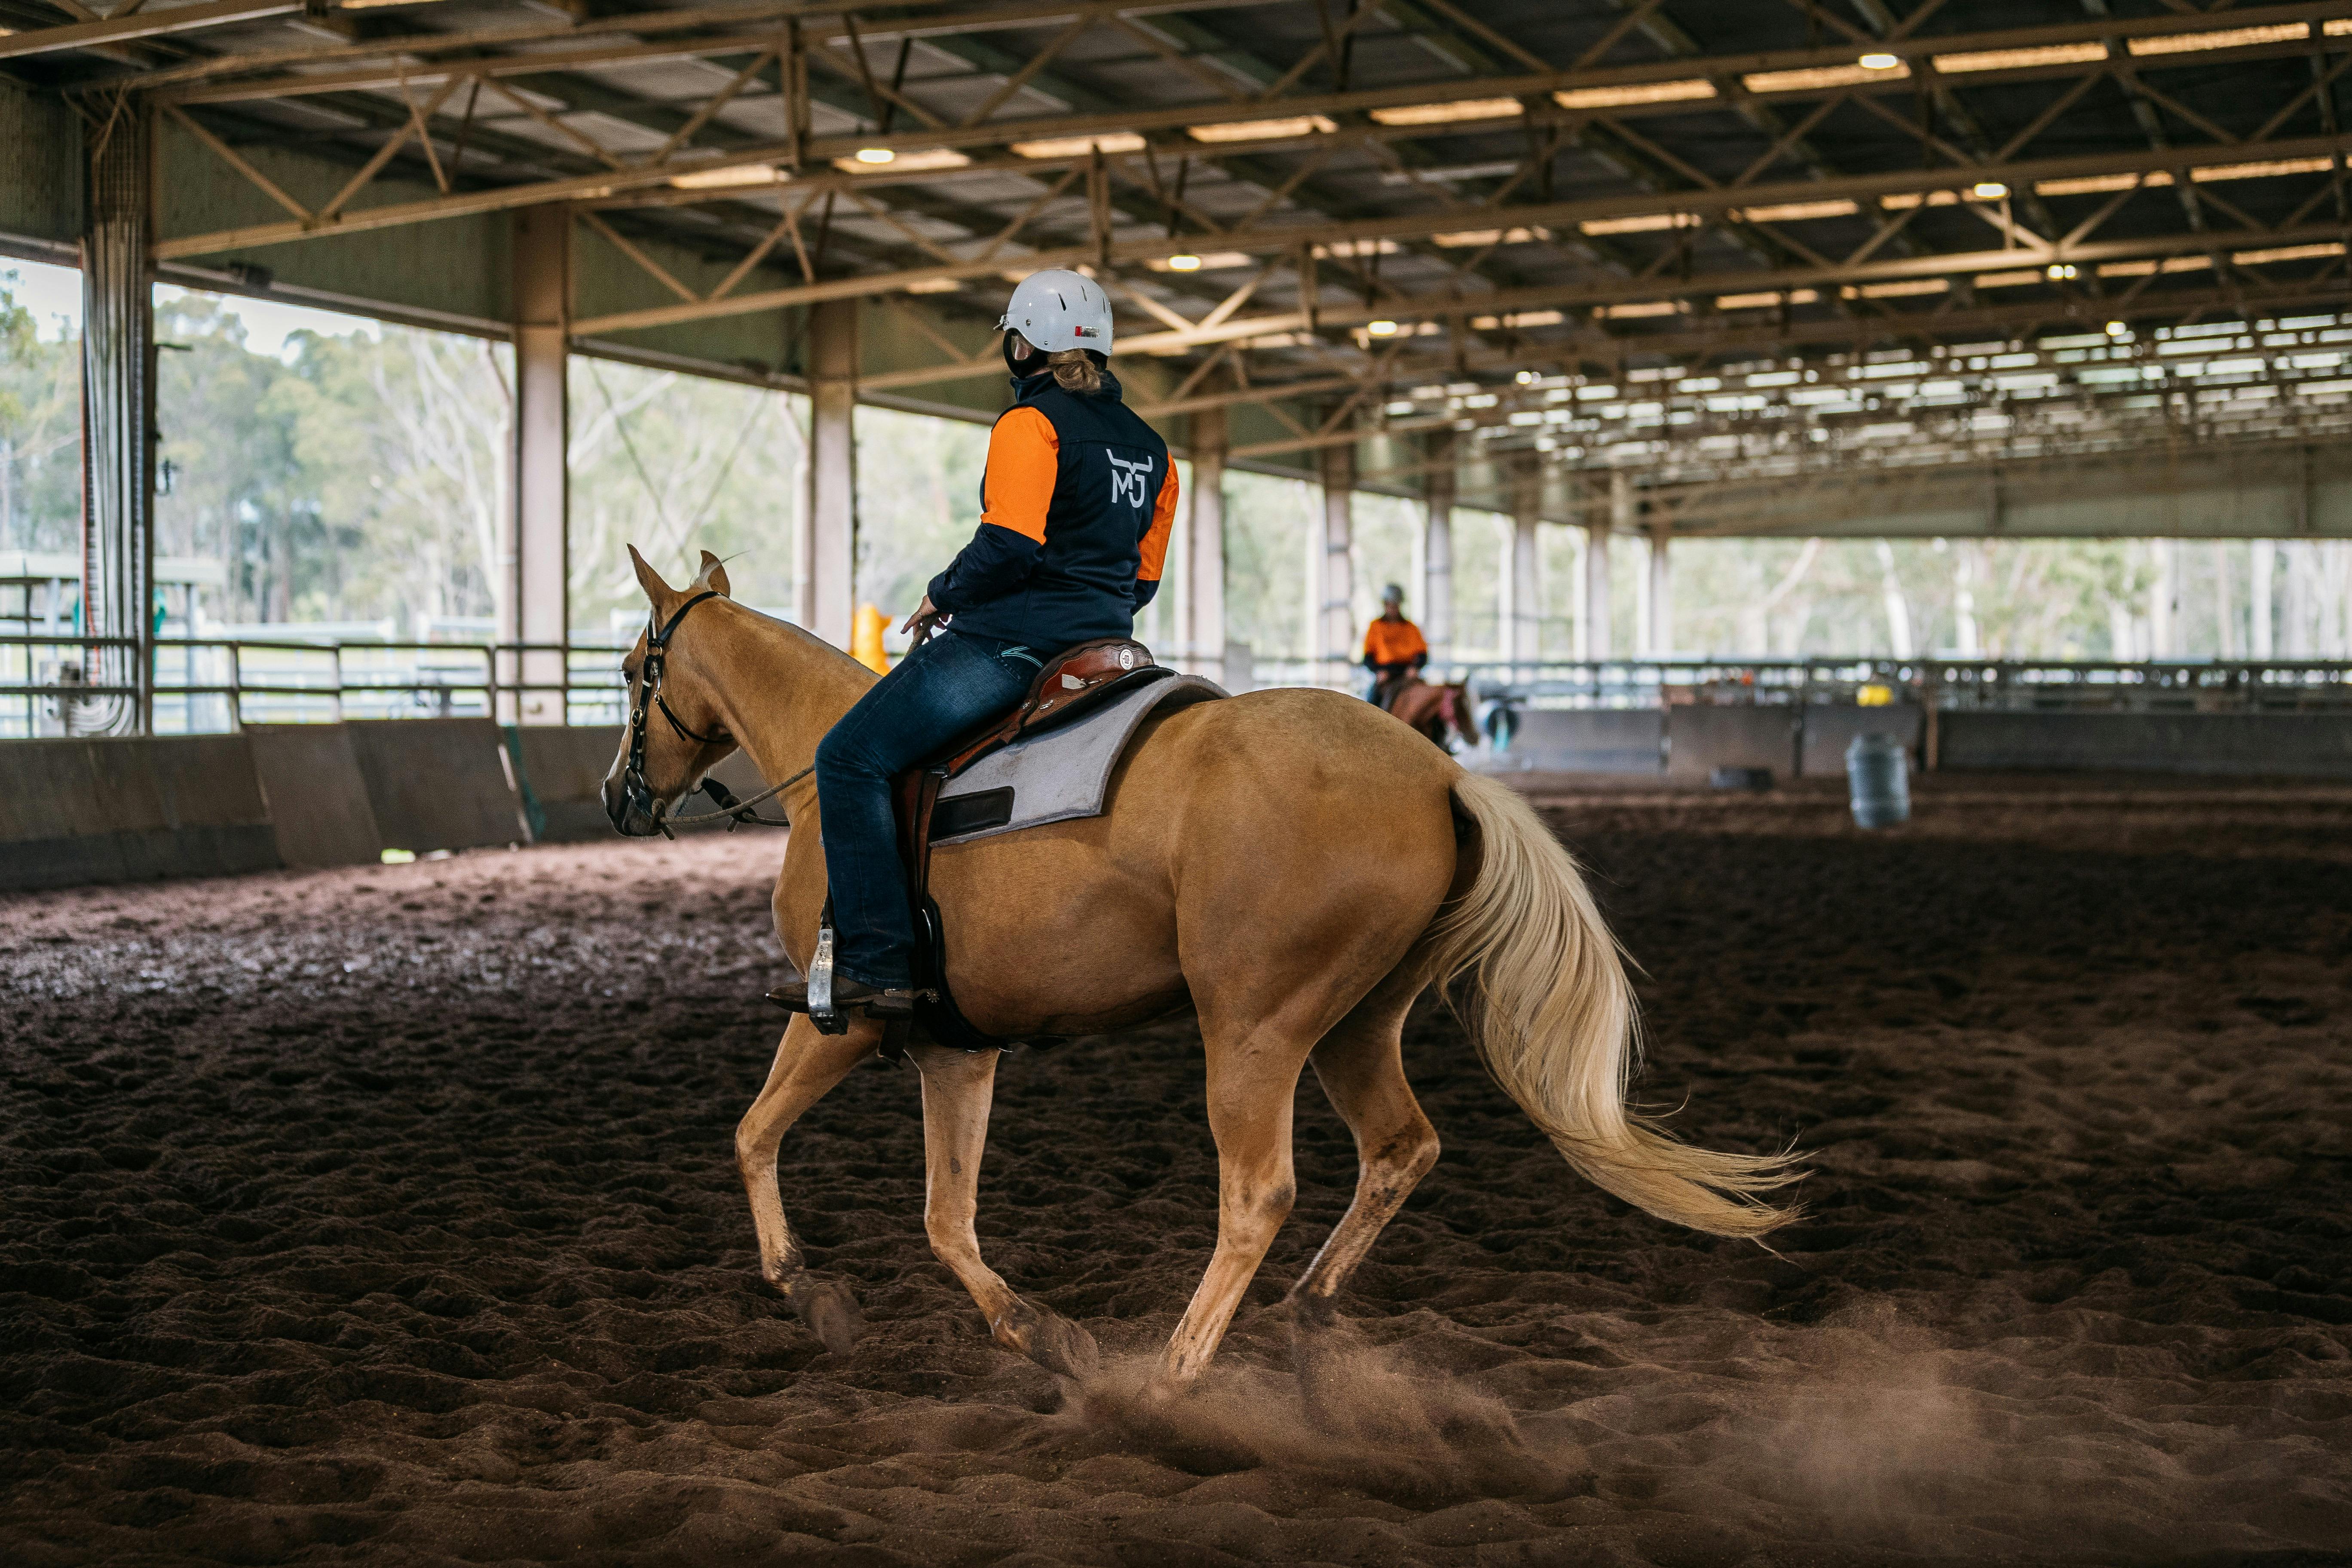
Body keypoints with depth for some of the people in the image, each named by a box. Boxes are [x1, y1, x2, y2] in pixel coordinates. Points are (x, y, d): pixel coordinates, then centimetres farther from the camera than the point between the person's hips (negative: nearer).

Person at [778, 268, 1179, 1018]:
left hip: (1008, 639, -9)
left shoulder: (1030, 423, -9)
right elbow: (1142, 577, 19)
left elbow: (1008, 546, -20)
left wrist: (942, 595, -5)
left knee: (850, 759, -7)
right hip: (1105, 642, 9)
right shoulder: (1149, 448, 17)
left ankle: (876, 965, -18)